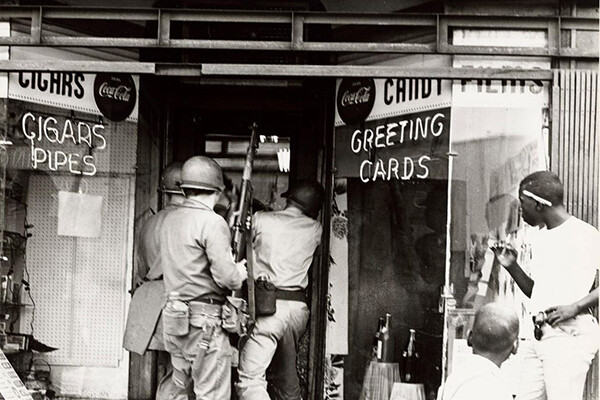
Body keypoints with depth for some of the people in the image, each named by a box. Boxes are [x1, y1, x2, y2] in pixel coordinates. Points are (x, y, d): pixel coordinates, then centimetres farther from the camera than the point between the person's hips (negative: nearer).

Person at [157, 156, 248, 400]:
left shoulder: (169, 219, 10)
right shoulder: (212, 222, -14)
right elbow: (226, 276, -20)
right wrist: (240, 273, 2)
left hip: (173, 316, 8)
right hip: (204, 319, -8)